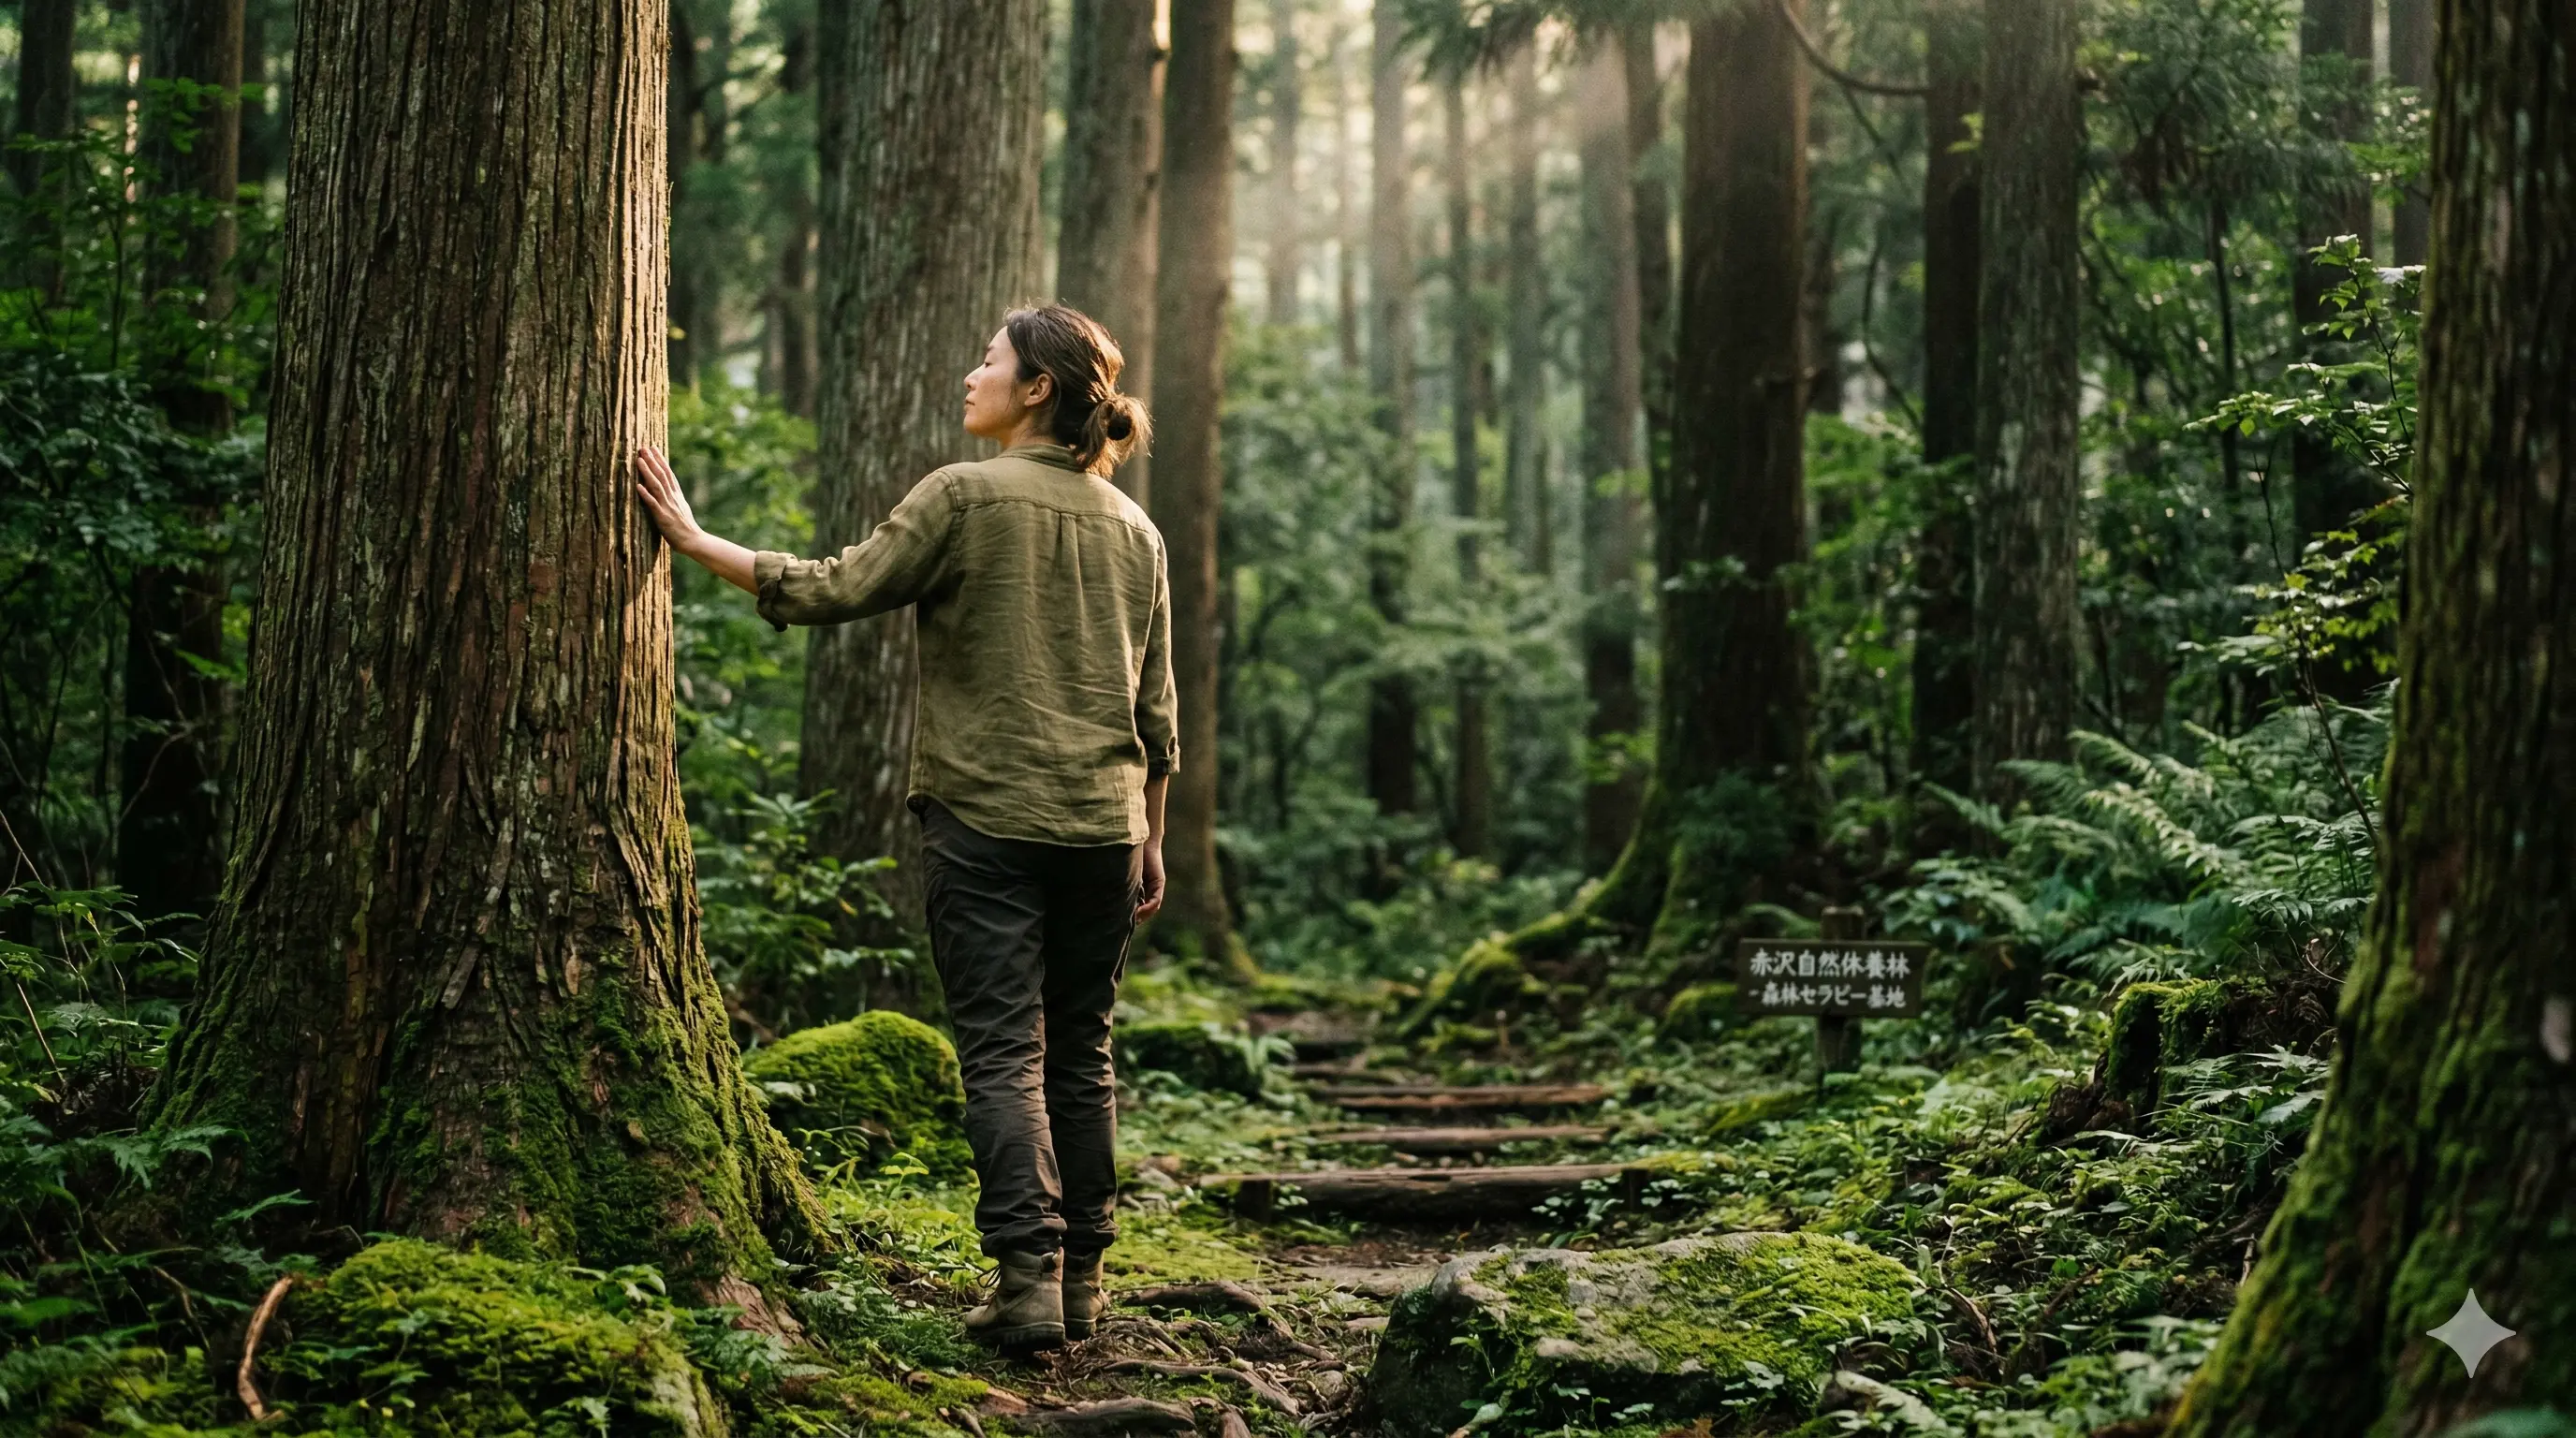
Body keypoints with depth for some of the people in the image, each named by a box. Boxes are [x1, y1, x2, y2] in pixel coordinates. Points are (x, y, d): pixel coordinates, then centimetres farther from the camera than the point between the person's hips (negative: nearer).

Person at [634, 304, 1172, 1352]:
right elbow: (1157, 715, 13)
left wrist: (692, 536, -1)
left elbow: (829, 592, -9)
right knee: (1078, 1054, 12)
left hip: (986, 821, -5)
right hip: (1101, 829, 5)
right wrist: (1151, 839, 21)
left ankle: (1027, 1276, -10)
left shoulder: (966, 498, -7)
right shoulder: (1134, 531, 10)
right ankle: (1082, 1277, 15)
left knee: (1004, 1051, -3)